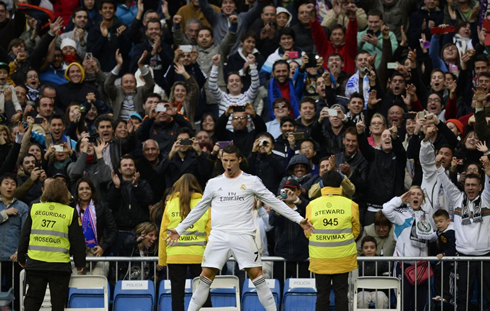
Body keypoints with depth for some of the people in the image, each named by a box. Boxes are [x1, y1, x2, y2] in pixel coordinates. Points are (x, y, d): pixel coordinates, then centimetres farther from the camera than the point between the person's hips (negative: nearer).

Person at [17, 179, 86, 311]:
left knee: (32, 300, 10)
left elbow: (24, 236, 9)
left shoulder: (35, 209, 4)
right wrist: (80, 263, 10)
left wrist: (21, 258, 19)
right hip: (60, 265, -2)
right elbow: (77, 241, 1)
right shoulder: (71, 213, -2)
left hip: (35, 263, 2)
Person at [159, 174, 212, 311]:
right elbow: (210, 232, 1)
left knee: (177, 294, 4)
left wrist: (162, 260, 10)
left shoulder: (171, 203, 5)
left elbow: (163, 232, 4)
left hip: (175, 255, 0)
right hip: (199, 255, 0)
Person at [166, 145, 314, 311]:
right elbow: (199, 209, 21)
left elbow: (275, 202, 5)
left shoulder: (251, 181, 4)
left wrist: (299, 219, 0)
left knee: (257, 275, -8)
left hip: (243, 235, -2)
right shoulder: (213, 183, 11)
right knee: (206, 276, -1)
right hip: (219, 235, 2)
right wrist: (179, 230, 21)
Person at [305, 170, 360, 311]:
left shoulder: (312, 205, -4)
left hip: (320, 258, 0)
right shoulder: (350, 205, -4)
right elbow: (356, 231, 7)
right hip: (343, 257, 0)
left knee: (322, 294, 7)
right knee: (341, 294, 7)